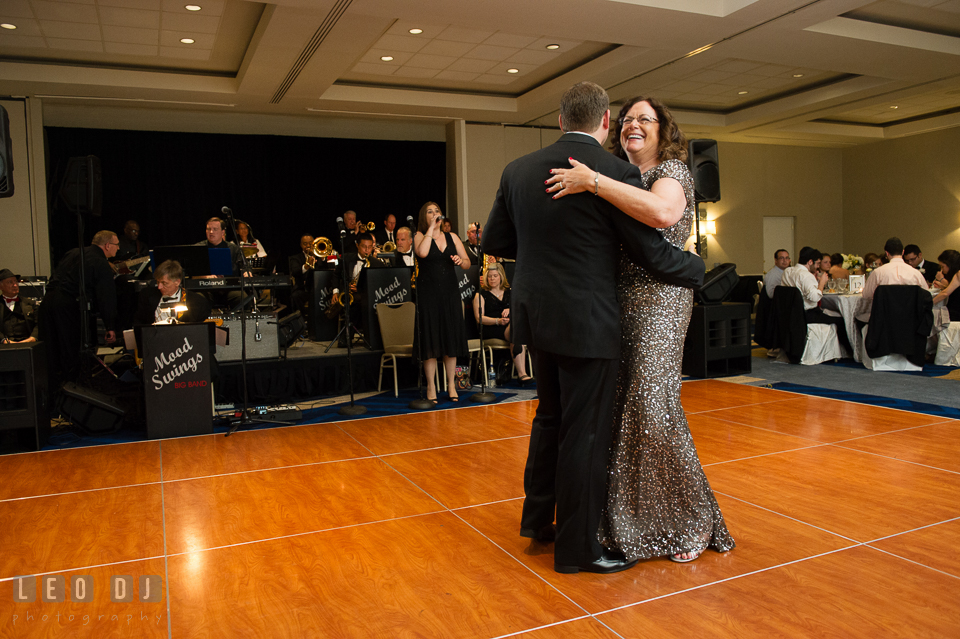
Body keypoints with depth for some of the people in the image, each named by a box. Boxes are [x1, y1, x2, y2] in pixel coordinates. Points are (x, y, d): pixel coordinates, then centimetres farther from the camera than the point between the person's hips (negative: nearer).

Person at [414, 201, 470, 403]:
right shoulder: (420, 236, 2)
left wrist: (461, 261, -13)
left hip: (450, 293, 3)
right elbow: (422, 252, -22)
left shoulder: (452, 237, 11)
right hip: (428, 294, -3)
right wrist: (431, 228, -14)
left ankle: (451, 385, 16)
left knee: (451, 339, 6)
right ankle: (431, 387, 9)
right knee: (430, 340, -1)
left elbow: (467, 263, 10)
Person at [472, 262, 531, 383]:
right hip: (490, 330, -3)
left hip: (510, 326, 3)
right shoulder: (481, 294, 8)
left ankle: (521, 373, -36)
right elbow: (479, 318, -3)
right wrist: (498, 321, -18)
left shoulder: (509, 292, 21)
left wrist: (510, 310, -10)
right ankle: (522, 373, -37)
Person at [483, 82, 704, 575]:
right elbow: (652, 253, -10)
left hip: (535, 314, 6)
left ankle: (537, 517, 37)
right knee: (585, 431, 6)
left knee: (551, 415, 24)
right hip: (586, 321, -6)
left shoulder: (518, 170, 3)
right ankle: (577, 546, 20)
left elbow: (493, 241, 9)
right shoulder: (617, 171, -13)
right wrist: (698, 268, 9)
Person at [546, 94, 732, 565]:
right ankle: (629, 515, 22)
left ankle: (692, 521, 8)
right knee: (620, 405, 7)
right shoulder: (624, 178, 19)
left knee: (652, 402, -10)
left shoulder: (672, 169, -4)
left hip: (658, 300, -7)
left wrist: (593, 182, -28)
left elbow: (662, 212, -29)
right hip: (620, 301, 7)